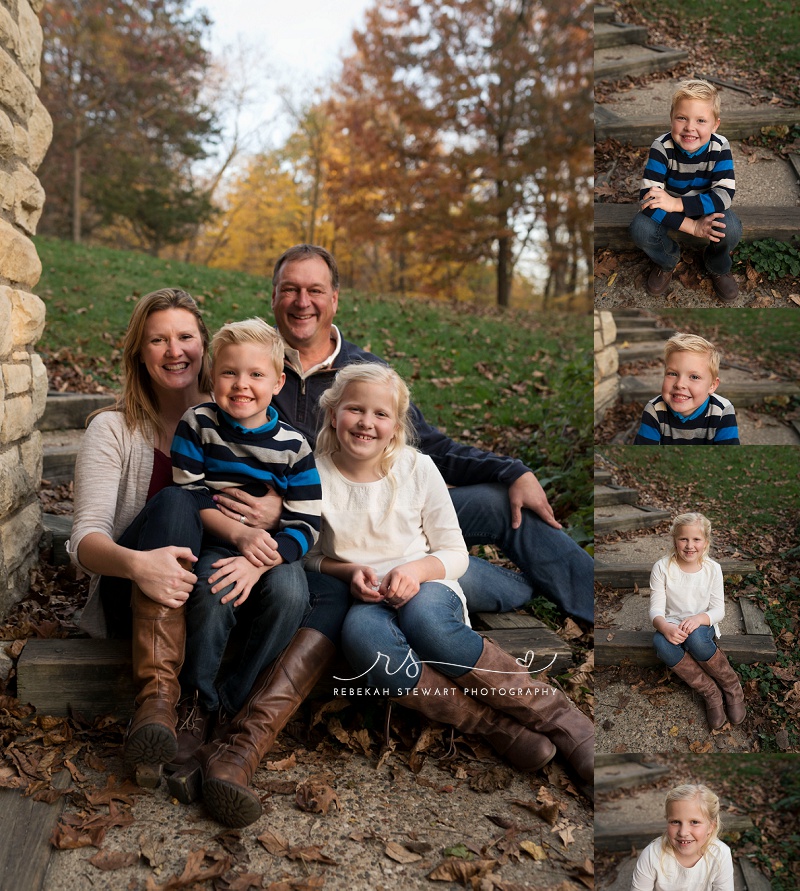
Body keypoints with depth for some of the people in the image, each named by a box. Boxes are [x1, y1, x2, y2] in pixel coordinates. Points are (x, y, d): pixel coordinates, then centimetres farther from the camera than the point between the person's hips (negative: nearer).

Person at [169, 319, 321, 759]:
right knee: (212, 593, -33)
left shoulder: (293, 446, -3)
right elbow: (189, 496, -6)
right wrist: (240, 534, -20)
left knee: (289, 594, -30)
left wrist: (259, 562, -25)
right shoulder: (198, 424, -3)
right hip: (214, 544, -1)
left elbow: (305, 524, -8)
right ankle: (199, 704, -11)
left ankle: (230, 702, -14)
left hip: (274, 549, 1)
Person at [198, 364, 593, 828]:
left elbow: (456, 553, 4)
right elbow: (303, 558, 7)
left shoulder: (418, 467, 0)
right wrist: (347, 572, -13)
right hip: (362, 601, 0)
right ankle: (501, 728, -33)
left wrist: (417, 569, -18)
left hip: (427, 591, 0)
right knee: (362, 631, -38)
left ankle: (559, 718, -26)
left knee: (423, 616, -38)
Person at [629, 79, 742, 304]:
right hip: (668, 209, 0)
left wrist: (677, 203, -41)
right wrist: (691, 226, -40)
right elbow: (647, 197, -33)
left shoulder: (720, 148, -23)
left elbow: (725, 194, -30)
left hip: (707, 208, 0)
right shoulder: (662, 147, -27)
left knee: (731, 229, -29)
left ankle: (718, 266, 8)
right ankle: (667, 260, 8)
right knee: (640, 229, -29)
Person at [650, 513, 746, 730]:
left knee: (696, 637, -37)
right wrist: (664, 626, -35)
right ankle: (710, 693, -19)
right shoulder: (662, 568, -10)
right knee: (661, 643, -35)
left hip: (702, 626, 0)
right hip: (672, 627, 0)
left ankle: (732, 687, -11)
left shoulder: (713, 568, -6)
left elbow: (719, 610, -5)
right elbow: (656, 609, -11)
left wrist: (699, 618, -29)